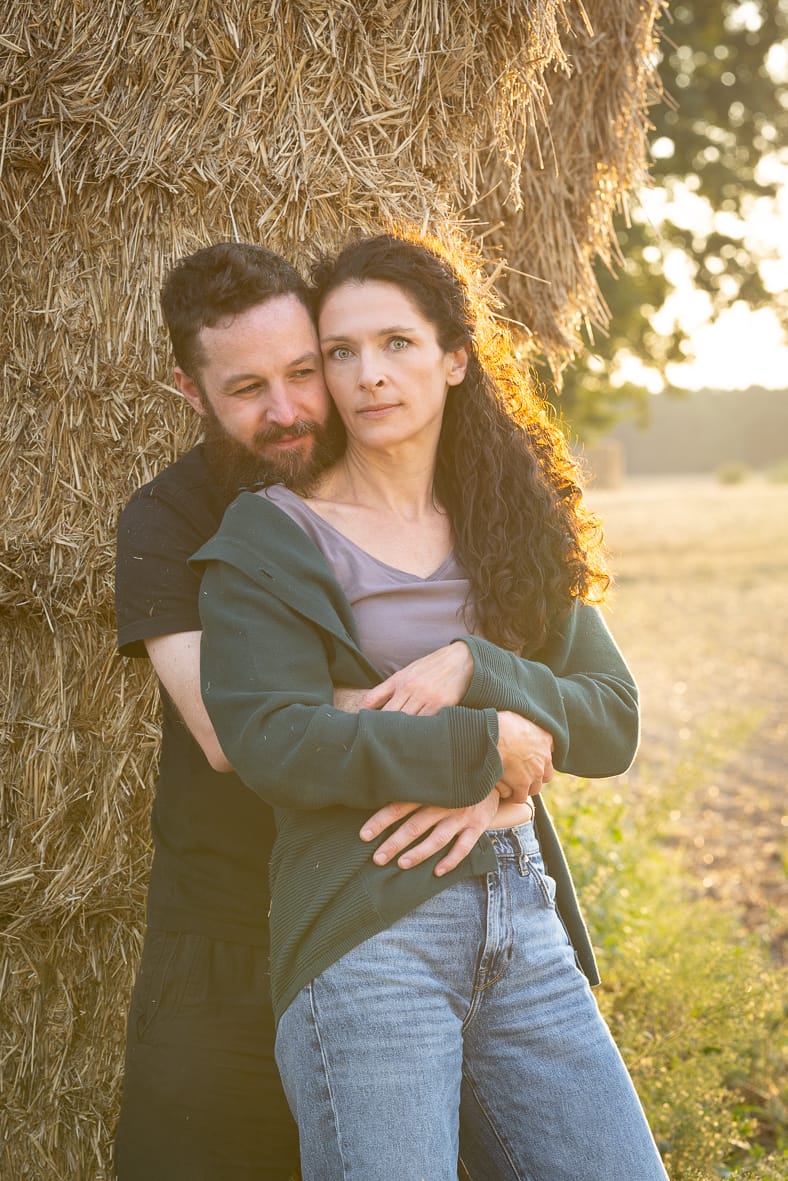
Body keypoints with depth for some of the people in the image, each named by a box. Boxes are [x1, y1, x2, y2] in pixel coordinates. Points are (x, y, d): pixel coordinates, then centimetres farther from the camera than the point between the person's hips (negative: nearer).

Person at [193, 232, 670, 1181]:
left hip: (526, 925, 4)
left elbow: (613, 726, 8)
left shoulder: (520, 528, 15)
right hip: (363, 933, -4)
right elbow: (268, 738, -10)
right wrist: (481, 748, -9)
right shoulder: (272, 534, 2)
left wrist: (472, 667, -9)